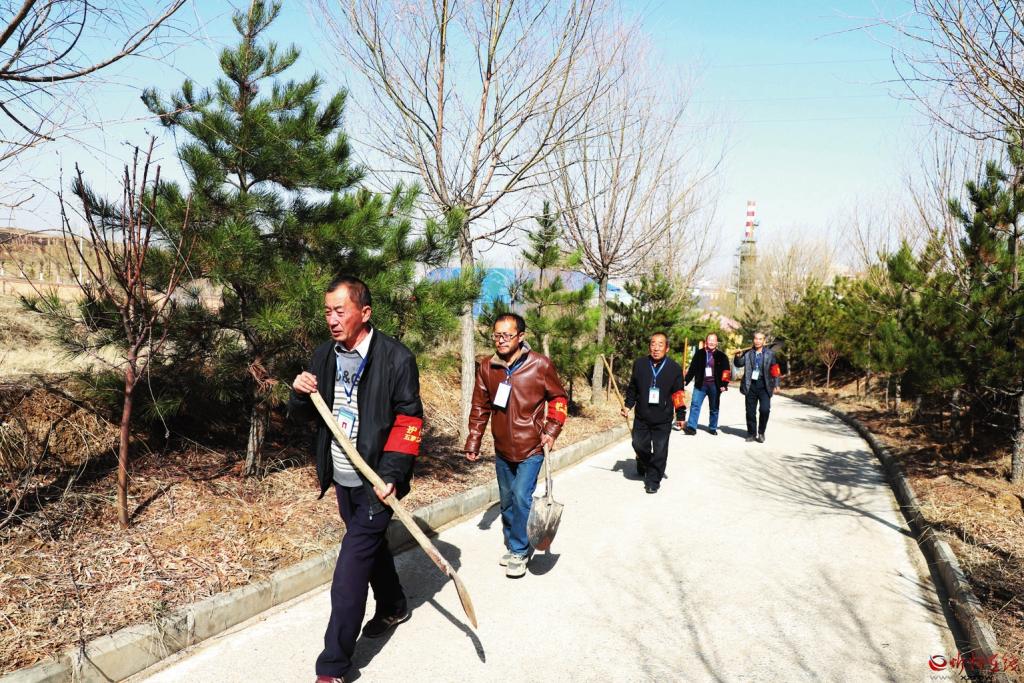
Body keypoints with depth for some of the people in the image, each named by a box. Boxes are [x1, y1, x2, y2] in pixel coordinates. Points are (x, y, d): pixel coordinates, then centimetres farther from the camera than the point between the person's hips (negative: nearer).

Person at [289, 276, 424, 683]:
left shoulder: (396, 359, -15)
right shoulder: (324, 355, 4)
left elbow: (409, 421, -14)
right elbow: (304, 414, 11)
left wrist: (390, 475, -20)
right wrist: (301, 394, -11)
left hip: (375, 481, -6)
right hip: (342, 477, 6)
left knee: (350, 569, -6)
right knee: (371, 546, 23)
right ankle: (393, 607, 46)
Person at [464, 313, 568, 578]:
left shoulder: (540, 364, -12)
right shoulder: (486, 367, -3)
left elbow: (558, 398, -1)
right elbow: (480, 407, 6)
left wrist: (551, 431, -10)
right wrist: (473, 442, 6)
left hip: (531, 447, -4)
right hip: (502, 449, 4)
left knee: (521, 497, -11)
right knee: (507, 500, 15)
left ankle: (519, 551, 9)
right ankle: (513, 544, 36)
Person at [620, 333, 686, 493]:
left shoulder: (674, 368, -6)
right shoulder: (640, 364, -2)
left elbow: (678, 394, 0)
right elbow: (632, 388, 10)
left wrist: (681, 416, 1)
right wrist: (628, 405, 2)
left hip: (663, 419, -2)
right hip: (641, 416, 2)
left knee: (659, 451, 1)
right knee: (639, 445, 13)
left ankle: (653, 480, 16)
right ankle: (643, 463, 45)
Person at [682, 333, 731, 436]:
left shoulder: (721, 356, 3)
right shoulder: (699, 353, 4)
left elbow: (726, 372, 1)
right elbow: (692, 368, 6)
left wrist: (724, 385, -9)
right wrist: (686, 380, 1)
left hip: (714, 386, 0)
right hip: (700, 384, 0)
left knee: (714, 408, 10)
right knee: (695, 404, -9)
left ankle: (713, 428, 21)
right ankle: (691, 427, -11)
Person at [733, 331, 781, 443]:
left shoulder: (770, 354, 1)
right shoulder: (748, 353, 5)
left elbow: (775, 370, 2)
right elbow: (738, 364, 5)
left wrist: (776, 384, -6)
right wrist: (738, 356, -15)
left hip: (764, 386, -2)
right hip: (751, 385, 2)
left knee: (765, 409, -13)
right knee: (750, 411, 6)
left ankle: (761, 433, 7)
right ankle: (751, 433, 21)